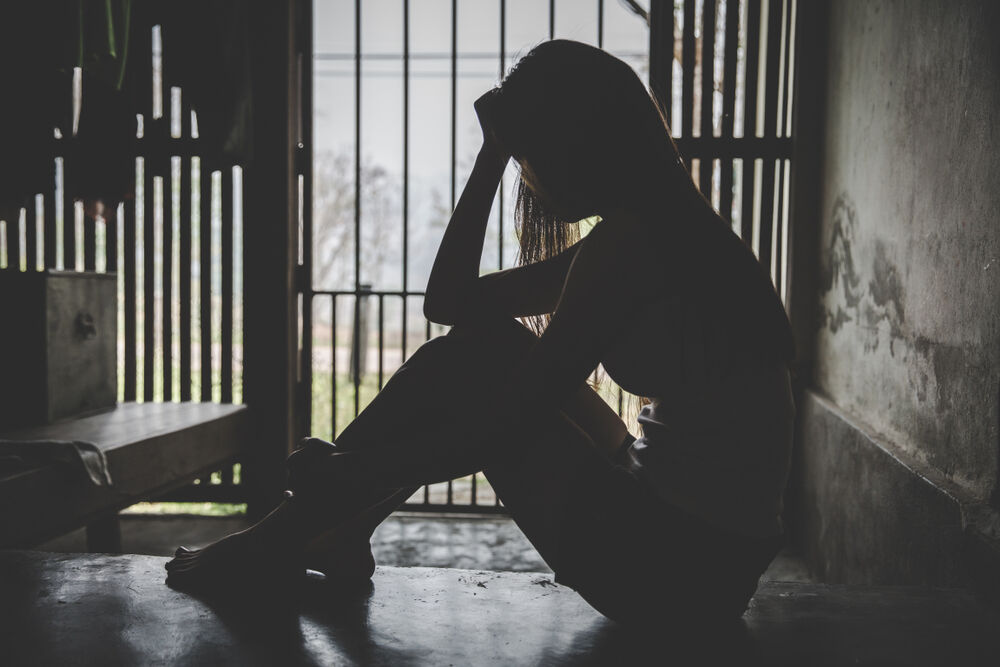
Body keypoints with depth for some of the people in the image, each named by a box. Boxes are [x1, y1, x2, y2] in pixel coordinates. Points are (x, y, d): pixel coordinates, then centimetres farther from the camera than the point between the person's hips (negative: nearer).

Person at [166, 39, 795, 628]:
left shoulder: (626, 241, -18)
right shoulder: (665, 229, 11)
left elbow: (510, 423, -20)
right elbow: (453, 301, 12)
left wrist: (352, 473, -10)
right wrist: (492, 152, 11)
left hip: (681, 568, -9)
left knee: (467, 367, -6)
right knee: (490, 347, 9)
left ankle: (280, 543, 10)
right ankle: (338, 537, 16)